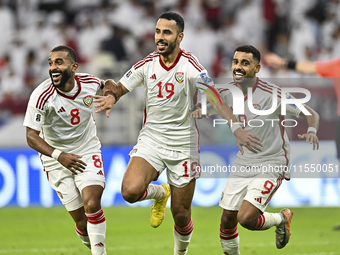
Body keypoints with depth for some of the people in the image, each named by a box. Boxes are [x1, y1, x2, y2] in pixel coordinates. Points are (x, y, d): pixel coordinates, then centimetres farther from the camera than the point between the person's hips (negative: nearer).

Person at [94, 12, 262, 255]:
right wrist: (112, 96, -16)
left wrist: (238, 129, -37)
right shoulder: (147, 64, -2)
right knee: (130, 191, -24)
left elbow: (214, 98, -22)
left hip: (183, 146, -2)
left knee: (181, 214, 3)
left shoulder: (190, 65, -13)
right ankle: (159, 193, 11)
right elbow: (119, 87, 10)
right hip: (151, 141, 2)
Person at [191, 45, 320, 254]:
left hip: (271, 166, -6)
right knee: (227, 221, 6)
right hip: (243, 164, 6)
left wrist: (312, 131, -34)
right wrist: (197, 112, -10)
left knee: (246, 219, -20)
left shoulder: (272, 94, -17)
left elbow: (311, 114, -11)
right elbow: (205, 109, 15)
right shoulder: (228, 93, -1)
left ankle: (281, 219, 12)